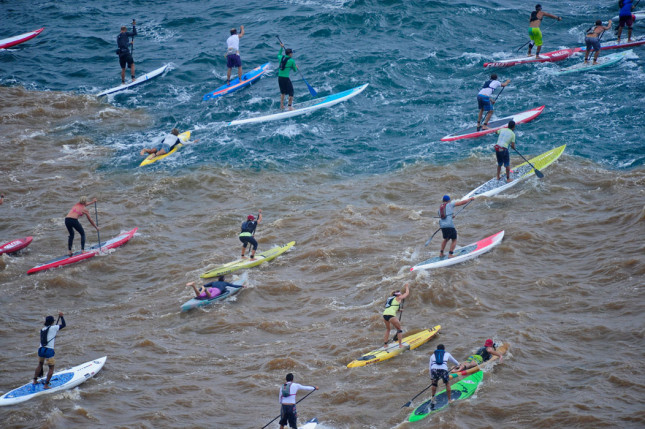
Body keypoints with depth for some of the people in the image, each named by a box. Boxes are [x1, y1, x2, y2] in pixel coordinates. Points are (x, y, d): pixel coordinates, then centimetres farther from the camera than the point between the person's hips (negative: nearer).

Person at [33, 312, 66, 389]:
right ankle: (46, 385, 1)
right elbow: (64, 325, 4)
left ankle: (35, 381, 34)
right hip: (49, 351, -6)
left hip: (41, 349, 6)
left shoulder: (42, 330, 14)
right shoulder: (53, 328, -4)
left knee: (40, 365, 28)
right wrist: (61, 316, 16)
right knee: (51, 368, 5)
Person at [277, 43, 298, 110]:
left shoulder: (281, 58, 5)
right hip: (286, 78, -6)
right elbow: (295, 70, 3)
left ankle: (281, 106, 26)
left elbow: (279, 54, 32)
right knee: (291, 92, 7)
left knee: (282, 92, 22)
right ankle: (290, 106, 5)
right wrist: (296, 68, 25)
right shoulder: (292, 60, -9)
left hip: (279, 77, 6)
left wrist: (281, 48, 37)